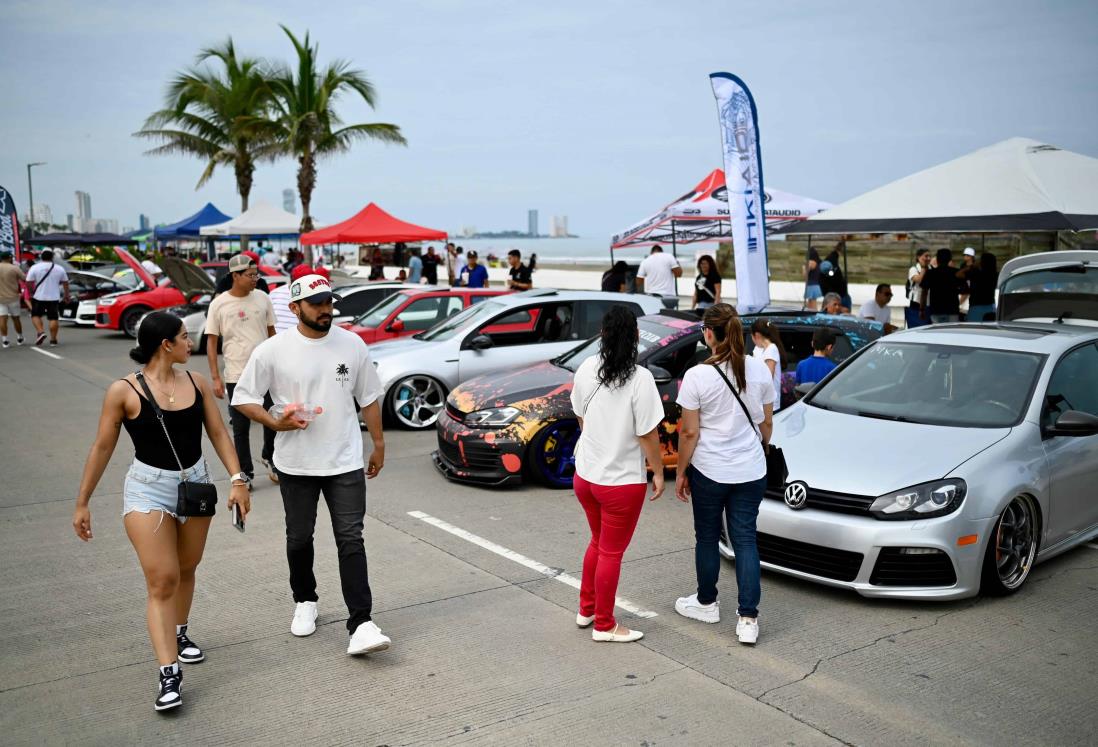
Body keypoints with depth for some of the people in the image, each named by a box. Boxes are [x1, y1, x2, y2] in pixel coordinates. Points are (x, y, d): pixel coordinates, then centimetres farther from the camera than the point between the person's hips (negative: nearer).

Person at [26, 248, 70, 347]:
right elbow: (65, 283, 8)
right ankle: (53, 340, 4)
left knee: (35, 315, 13)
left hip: (38, 297, -2)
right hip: (54, 297, 2)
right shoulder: (59, 269, 1)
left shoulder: (35, 268, -6)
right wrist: (66, 295, 18)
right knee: (53, 318, 4)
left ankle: (41, 332, -7)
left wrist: (31, 292, 8)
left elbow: (29, 283, -8)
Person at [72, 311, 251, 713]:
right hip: (148, 489, -5)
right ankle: (169, 675, -7)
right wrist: (82, 502, 0)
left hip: (196, 483, 5)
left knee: (186, 569, 18)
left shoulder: (196, 382, 1)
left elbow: (218, 433, 5)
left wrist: (237, 479, -3)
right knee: (161, 581, -9)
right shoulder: (124, 391, -11)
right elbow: (102, 447, -4)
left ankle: (180, 634, 42)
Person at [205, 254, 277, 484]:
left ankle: (269, 458, 34)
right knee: (240, 428, 6)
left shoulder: (262, 298, 2)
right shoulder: (219, 304, -4)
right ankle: (245, 472, 18)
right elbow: (211, 342, -1)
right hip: (236, 376, -2)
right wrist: (215, 378, -7)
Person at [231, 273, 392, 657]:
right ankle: (305, 602, 38)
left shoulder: (352, 345, -1)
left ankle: (361, 625, -5)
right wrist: (275, 423, -18)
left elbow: (369, 399, 9)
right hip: (296, 465, 0)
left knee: (351, 540, -5)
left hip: (345, 463, 0)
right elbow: (243, 397, -2)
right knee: (299, 539, 15)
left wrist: (379, 444, 10)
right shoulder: (273, 350, -7)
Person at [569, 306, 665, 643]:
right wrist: (658, 473, -3)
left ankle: (586, 610, 38)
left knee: (598, 542, 25)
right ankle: (604, 626, 24)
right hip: (622, 481, -5)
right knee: (611, 553, 10)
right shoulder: (640, 379, -20)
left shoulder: (586, 369, -3)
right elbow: (648, 435, -17)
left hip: (585, 475, 6)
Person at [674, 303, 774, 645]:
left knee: (706, 537, 15)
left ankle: (706, 603, 32)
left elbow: (689, 432, -11)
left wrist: (681, 472, 1)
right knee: (745, 540, 8)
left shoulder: (697, 376, -15)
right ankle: (748, 618, 6)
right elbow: (766, 424, 8)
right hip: (751, 472, 3)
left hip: (709, 471, -3)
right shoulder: (760, 370, -2)